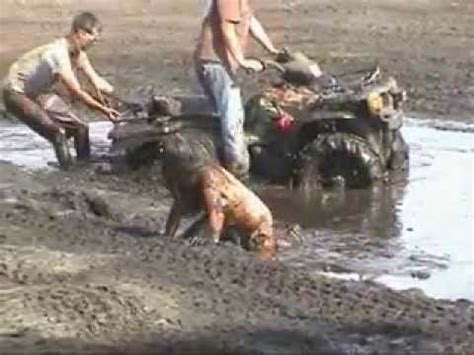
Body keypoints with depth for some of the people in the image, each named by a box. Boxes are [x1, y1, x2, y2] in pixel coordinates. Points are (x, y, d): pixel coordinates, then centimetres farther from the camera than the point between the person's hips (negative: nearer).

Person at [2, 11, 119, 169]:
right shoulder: (59, 53, -33)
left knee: (81, 128, 5)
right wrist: (104, 110, -26)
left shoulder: (78, 52, -6)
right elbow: (77, 92, -30)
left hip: (40, 92, 9)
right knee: (57, 132, -25)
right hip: (17, 93, -9)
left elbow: (96, 81, 0)